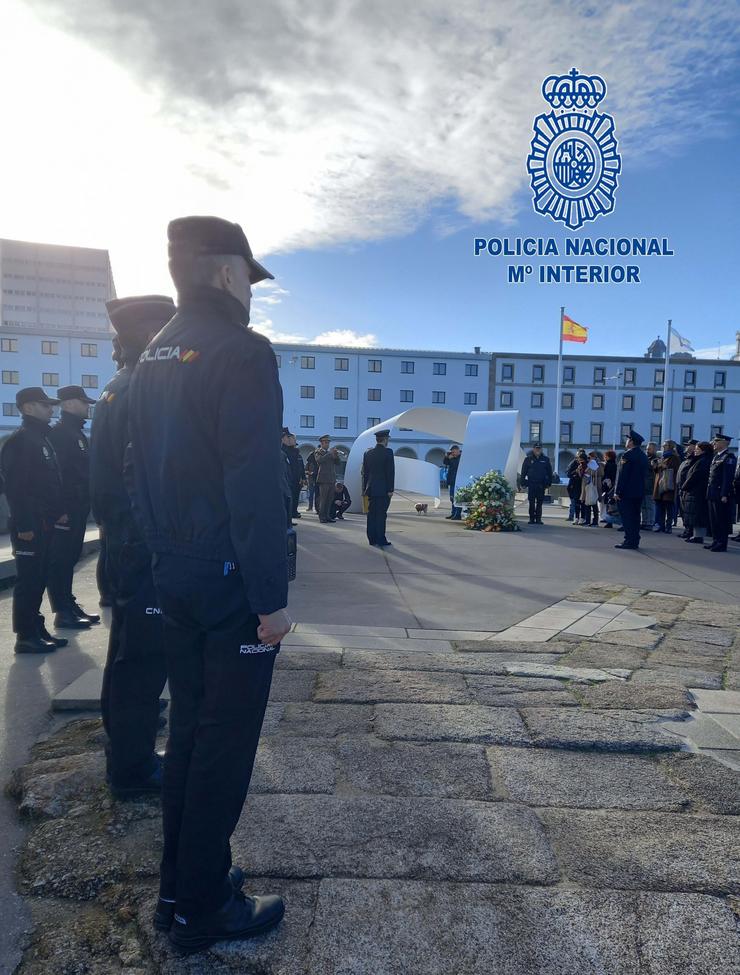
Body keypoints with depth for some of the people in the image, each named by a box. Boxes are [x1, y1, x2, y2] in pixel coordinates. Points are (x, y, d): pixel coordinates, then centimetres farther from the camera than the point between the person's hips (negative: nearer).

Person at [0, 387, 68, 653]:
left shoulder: (43, 438, 17)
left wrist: (59, 512, 12)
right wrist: (24, 526, -21)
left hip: (44, 523, 9)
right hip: (28, 525, -9)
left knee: (40, 578, 13)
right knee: (28, 579, -3)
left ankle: (37, 629, 22)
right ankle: (25, 637, 4)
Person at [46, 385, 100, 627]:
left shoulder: (78, 434, 18)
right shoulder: (58, 433, -11)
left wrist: (85, 501, 14)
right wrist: (59, 509, -21)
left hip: (77, 507, 9)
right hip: (64, 508, -9)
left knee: (69, 558, 14)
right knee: (60, 559, -2)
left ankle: (70, 605, 23)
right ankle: (63, 612, 3)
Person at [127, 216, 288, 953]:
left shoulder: (154, 355, 12)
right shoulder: (240, 351, -14)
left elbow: (140, 470, 13)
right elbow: (255, 485, -22)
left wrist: (164, 554, 18)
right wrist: (272, 595, -17)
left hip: (175, 579, 8)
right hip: (231, 582, -8)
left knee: (189, 729, 18)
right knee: (225, 742, 5)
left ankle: (178, 886, 33)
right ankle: (200, 910, 21)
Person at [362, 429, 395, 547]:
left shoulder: (367, 453, 8)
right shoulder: (388, 452, -10)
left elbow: (365, 472, 12)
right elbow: (390, 472, -12)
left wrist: (365, 488, 17)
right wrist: (390, 489, -9)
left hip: (371, 489, 6)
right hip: (383, 489, -6)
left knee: (371, 514, 10)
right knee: (381, 515, -3)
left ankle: (372, 539, 15)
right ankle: (381, 541, -1)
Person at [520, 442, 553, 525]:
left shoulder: (546, 459, 7)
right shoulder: (528, 459, 3)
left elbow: (549, 472, 11)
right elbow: (523, 472, 4)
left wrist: (548, 483, 5)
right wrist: (523, 483, -2)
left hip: (541, 485, 1)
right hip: (531, 484, -1)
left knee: (539, 503, 4)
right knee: (531, 502, 1)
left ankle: (538, 518, 8)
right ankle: (532, 518, 7)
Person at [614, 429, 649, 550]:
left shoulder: (627, 455, -13)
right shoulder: (644, 456, 13)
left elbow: (622, 475, -16)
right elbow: (644, 473, 16)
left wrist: (617, 491, -14)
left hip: (627, 492, -8)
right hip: (639, 492, 8)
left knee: (627, 517, -5)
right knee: (635, 516, 11)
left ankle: (629, 541, -6)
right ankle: (635, 541, 15)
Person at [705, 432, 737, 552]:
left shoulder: (729, 457, -11)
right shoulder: (716, 456, 16)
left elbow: (728, 478, -17)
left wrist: (724, 495, -21)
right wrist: (709, 492, 14)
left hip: (721, 494, -9)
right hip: (713, 494, 9)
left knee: (722, 520, -3)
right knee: (713, 520, 13)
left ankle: (722, 544, 3)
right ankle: (716, 541, 22)